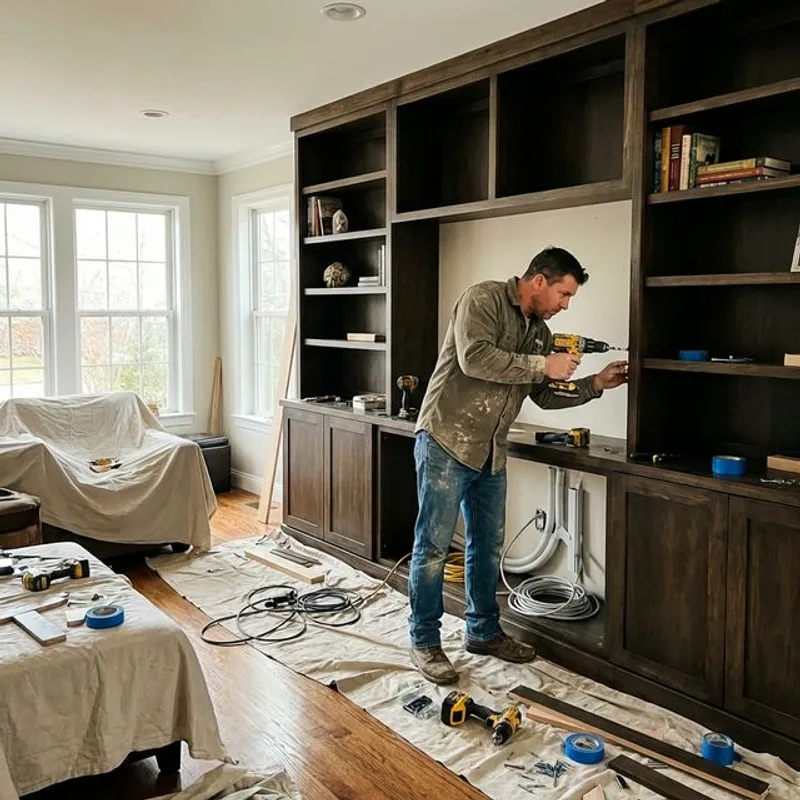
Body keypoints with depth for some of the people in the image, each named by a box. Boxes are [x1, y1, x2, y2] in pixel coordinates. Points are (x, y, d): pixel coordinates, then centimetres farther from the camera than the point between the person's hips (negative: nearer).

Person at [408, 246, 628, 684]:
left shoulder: (539, 331, 15)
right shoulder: (483, 299, -10)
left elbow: (546, 396, 20)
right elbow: (474, 359, -25)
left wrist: (596, 384, 9)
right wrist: (543, 365, -20)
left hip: (490, 452, 8)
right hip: (446, 440, -8)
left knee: (488, 545, 15)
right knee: (434, 545, -2)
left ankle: (483, 631, 30)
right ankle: (424, 641, 10)